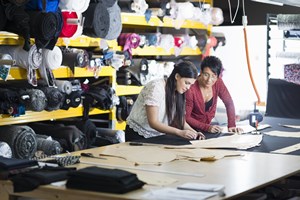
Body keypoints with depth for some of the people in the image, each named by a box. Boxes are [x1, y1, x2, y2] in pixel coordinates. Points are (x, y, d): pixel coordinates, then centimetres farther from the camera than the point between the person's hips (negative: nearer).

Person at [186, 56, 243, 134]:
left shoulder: (218, 83, -13)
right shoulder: (191, 89, -27)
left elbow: (229, 103, -2)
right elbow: (186, 117, -21)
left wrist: (231, 125, -13)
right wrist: (207, 128, -28)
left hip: (207, 125, 5)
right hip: (191, 129, -5)